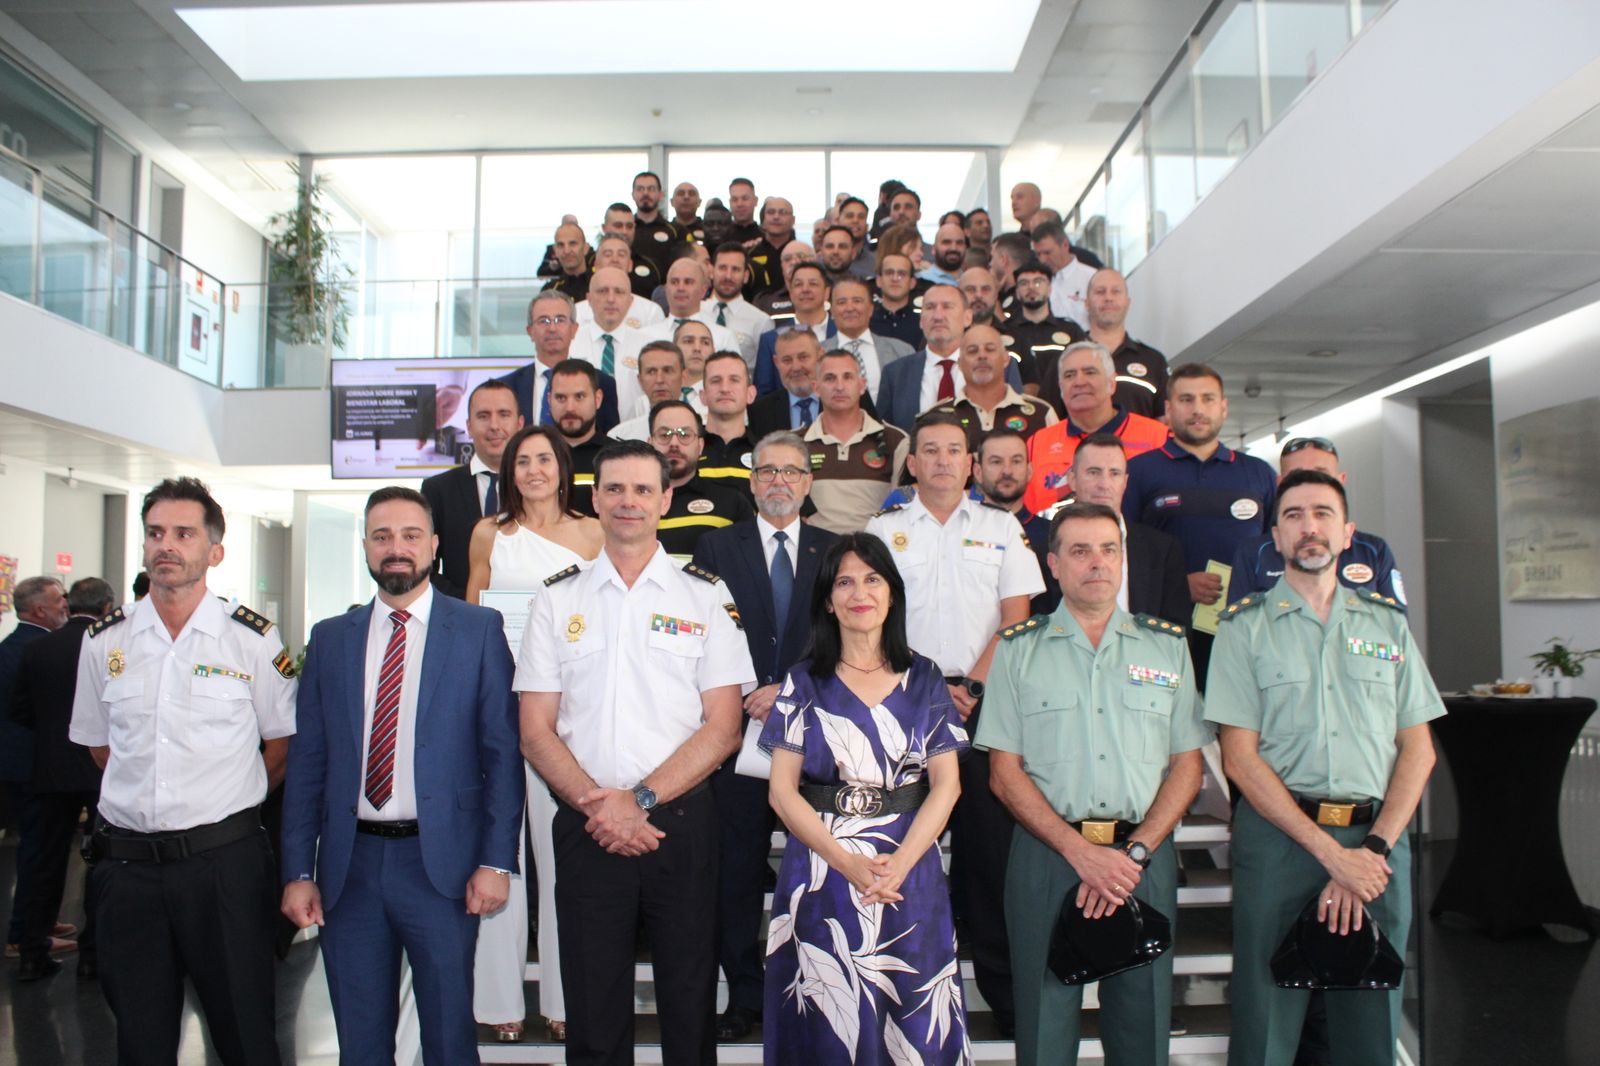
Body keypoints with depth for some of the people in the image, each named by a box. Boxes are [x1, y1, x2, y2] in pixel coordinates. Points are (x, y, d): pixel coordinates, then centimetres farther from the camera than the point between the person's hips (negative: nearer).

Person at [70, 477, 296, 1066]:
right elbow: (99, 743, 18)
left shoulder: (253, 639, -3)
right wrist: (146, 798, 14)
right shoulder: (103, 641, 5)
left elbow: (282, 743, 6)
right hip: (126, 864, 3)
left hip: (224, 861, -3)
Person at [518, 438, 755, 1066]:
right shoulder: (558, 599, 7)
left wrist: (640, 799, -11)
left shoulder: (705, 597, 3)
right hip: (586, 825, 1)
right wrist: (595, 803, -11)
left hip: (681, 821, -1)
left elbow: (722, 727, -2)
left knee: (690, 1002, 7)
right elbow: (536, 730, 4)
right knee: (593, 1012, 8)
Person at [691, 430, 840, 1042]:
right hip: (740, 730, 0)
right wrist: (743, 701, -8)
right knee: (739, 870, 5)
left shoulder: (834, 551, 10)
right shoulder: (716, 548, 8)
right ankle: (744, 995, 18)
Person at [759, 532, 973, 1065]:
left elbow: (946, 783, -1)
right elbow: (782, 790, -3)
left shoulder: (924, 678, 5)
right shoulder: (805, 682, 2)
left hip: (910, 875, 1)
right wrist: (849, 863, -15)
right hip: (823, 875, -1)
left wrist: (899, 863, -15)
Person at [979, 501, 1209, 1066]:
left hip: (1145, 855, 1)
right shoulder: (1019, 649, 5)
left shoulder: (1167, 645, 9)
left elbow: (1187, 765, 6)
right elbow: (1006, 772, 0)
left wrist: (1134, 852, -8)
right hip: (1047, 852, -1)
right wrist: (1081, 852, -11)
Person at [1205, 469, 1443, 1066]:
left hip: (1378, 841, 3)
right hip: (1278, 835, -2)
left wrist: (1372, 850, -6)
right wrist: (1331, 852, -11)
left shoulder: (1387, 623, 12)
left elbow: (1418, 749, 7)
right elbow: (1240, 757, -4)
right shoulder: (1245, 626, 3)